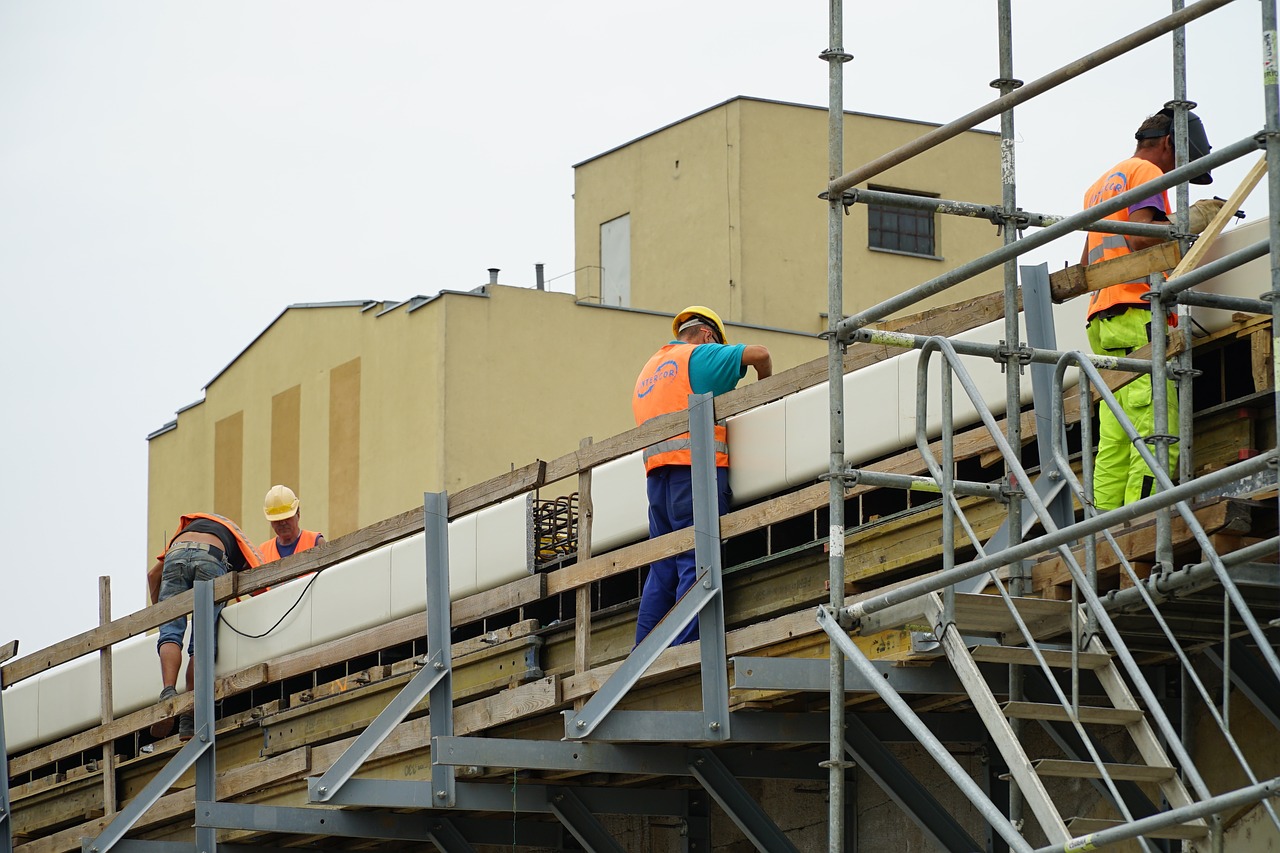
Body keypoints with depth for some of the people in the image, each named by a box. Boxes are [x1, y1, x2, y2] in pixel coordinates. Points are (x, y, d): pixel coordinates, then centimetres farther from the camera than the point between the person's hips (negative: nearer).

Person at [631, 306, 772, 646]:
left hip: (656, 471, 7)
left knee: (663, 569, 7)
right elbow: (758, 353, -5)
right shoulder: (700, 355, 5)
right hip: (696, 464, -7)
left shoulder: (649, 369, 29)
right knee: (697, 563, -11)